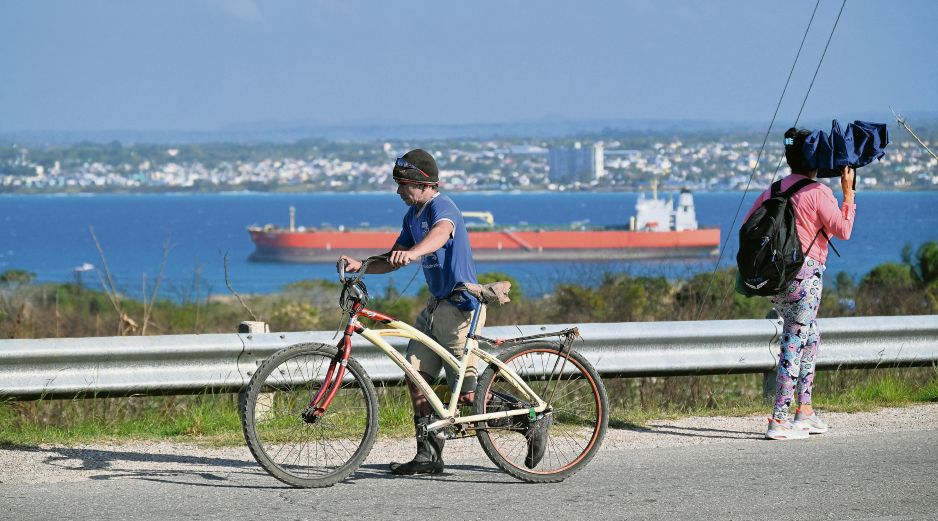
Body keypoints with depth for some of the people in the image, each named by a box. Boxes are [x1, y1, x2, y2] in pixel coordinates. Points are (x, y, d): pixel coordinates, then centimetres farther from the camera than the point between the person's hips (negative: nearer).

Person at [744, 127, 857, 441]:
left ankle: (805, 411, 21)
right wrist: (848, 192, -1)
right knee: (794, 344, -5)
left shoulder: (773, 190, 11)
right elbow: (843, 230, -7)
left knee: (810, 336, 21)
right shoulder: (817, 193, -9)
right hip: (804, 274, -7)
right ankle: (779, 421, -8)